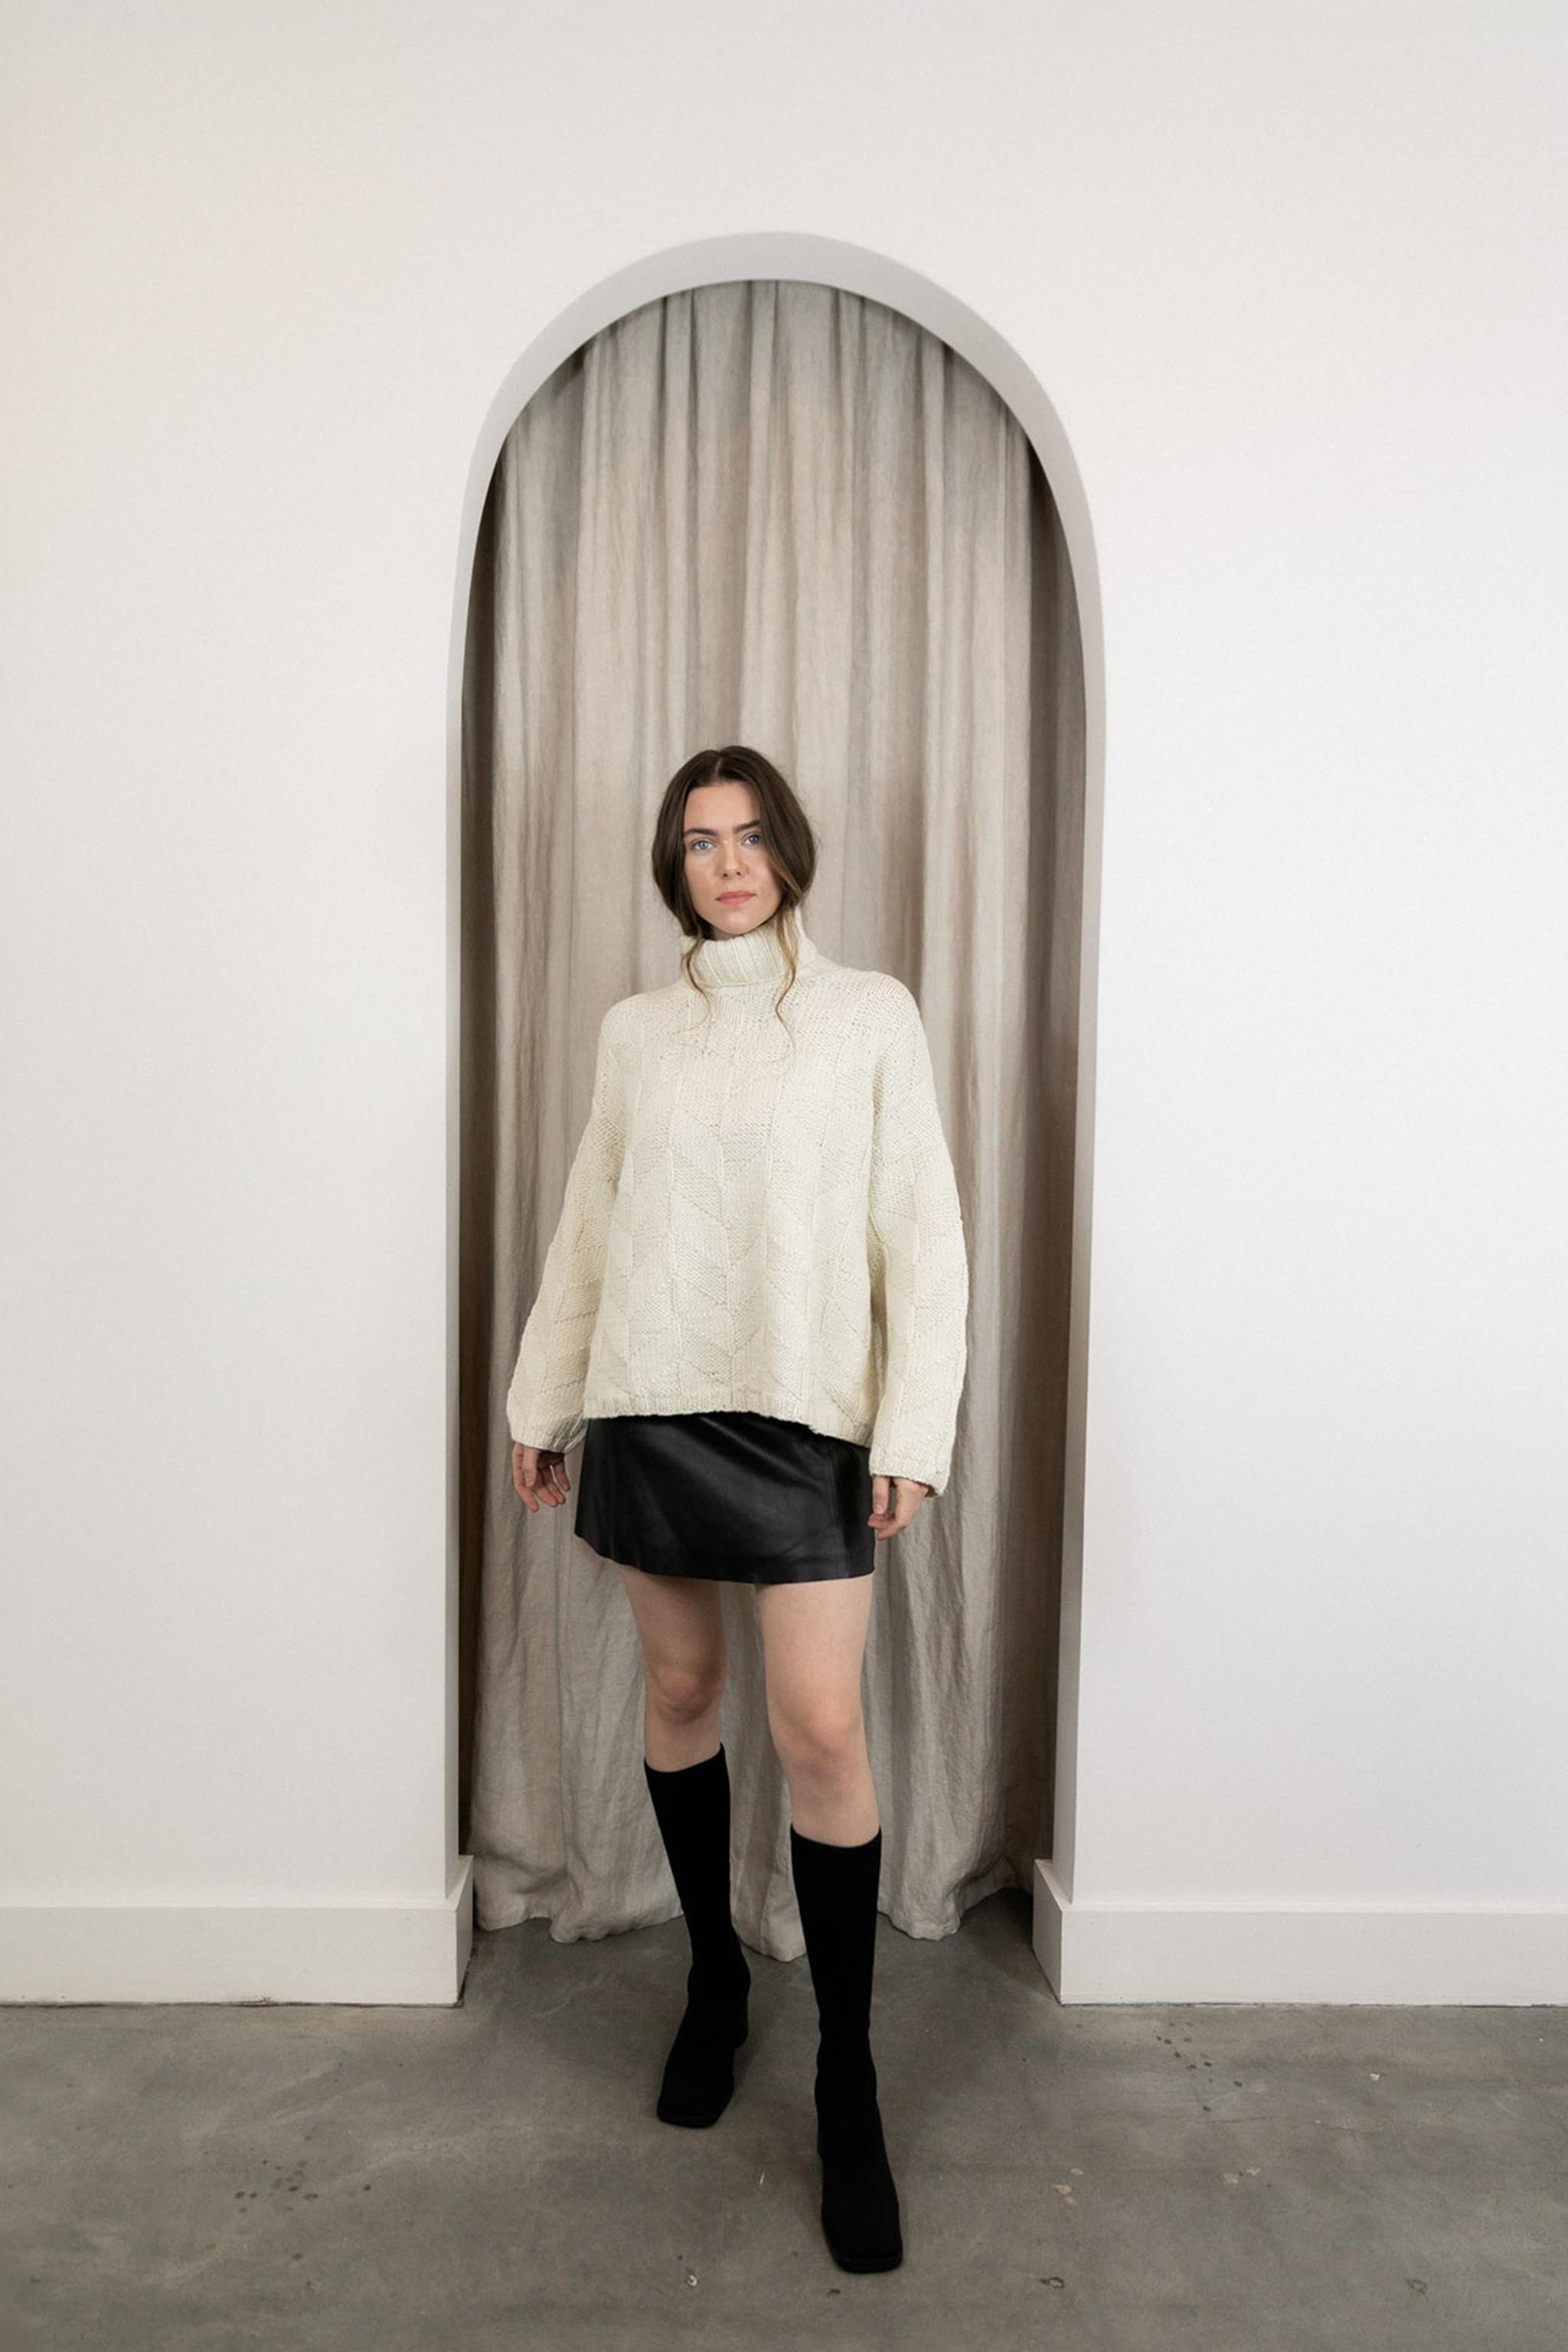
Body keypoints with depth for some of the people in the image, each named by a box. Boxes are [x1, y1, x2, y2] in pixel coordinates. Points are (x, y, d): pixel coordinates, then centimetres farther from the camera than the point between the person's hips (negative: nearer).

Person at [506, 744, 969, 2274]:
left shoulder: (872, 1017, 1)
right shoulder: (635, 1031, 10)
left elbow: (920, 1232, -3)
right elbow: (586, 1228, 13)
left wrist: (912, 1429, -9)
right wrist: (542, 1402, 13)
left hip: (804, 1412, -3)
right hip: (651, 1404, 3)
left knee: (821, 1727, -5)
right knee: (679, 1691, 12)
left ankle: (847, 2076, 13)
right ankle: (713, 1977, 35)